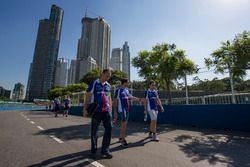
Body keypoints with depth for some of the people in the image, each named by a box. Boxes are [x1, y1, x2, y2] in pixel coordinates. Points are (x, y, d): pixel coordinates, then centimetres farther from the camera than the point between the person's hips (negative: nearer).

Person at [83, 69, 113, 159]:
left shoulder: (108, 86, 11)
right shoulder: (94, 83, -3)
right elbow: (88, 97, -3)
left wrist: (110, 110, 13)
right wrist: (85, 109, -8)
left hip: (106, 110, 4)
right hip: (96, 111, -4)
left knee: (109, 128, -3)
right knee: (94, 131, 8)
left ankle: (105, 150, 11)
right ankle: (93, 150, 28)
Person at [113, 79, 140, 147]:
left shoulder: (126, 90, 11)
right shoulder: (118, 90, -11)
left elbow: (131, 97, 22)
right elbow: (115, 101, -9)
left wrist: (139, 99, 23)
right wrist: (115, 111, -10)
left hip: (127, 109, 8)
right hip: (122, 109, -8)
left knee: (123, 124, 16)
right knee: (124, 124, -6)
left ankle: (121, 137, 31)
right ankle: (123, 140, 6)